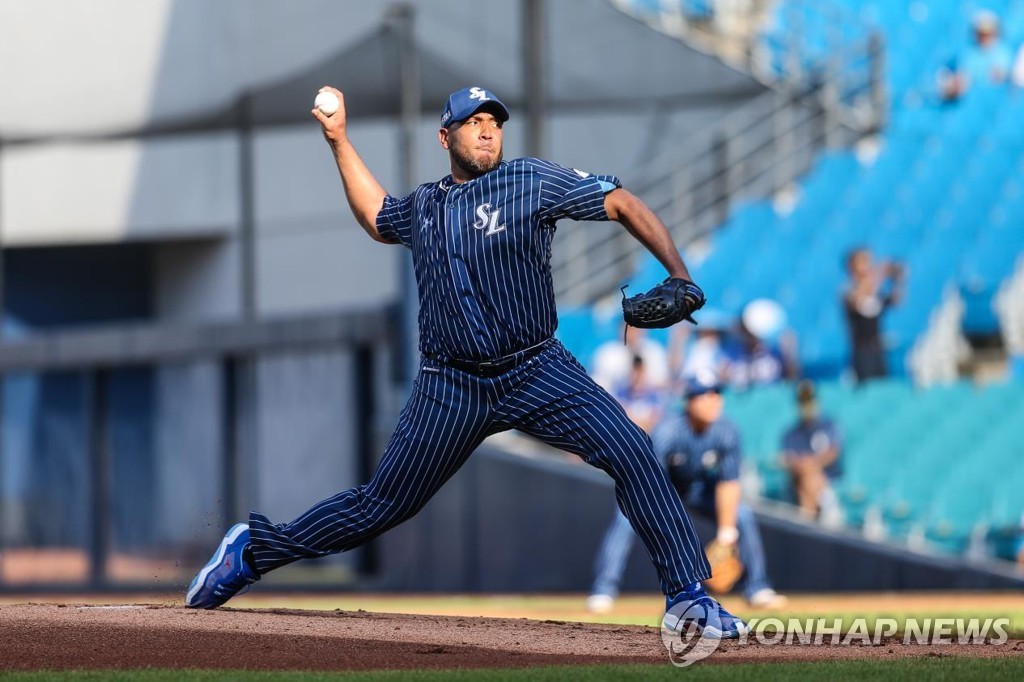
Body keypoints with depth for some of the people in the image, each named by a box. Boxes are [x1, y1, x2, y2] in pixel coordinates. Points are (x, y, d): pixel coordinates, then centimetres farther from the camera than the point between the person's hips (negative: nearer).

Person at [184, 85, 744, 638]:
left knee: (631, 454, -20)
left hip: (538, 373, -2)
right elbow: (376, 218, 35)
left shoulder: (531, 182, -1)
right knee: (382, 506, 4)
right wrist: (338, 140, 30)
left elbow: (624, 205, -3)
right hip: (452, 387, 2)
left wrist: (679, 276, -14)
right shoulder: (422, 207, 12)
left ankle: (687, 596, -13)